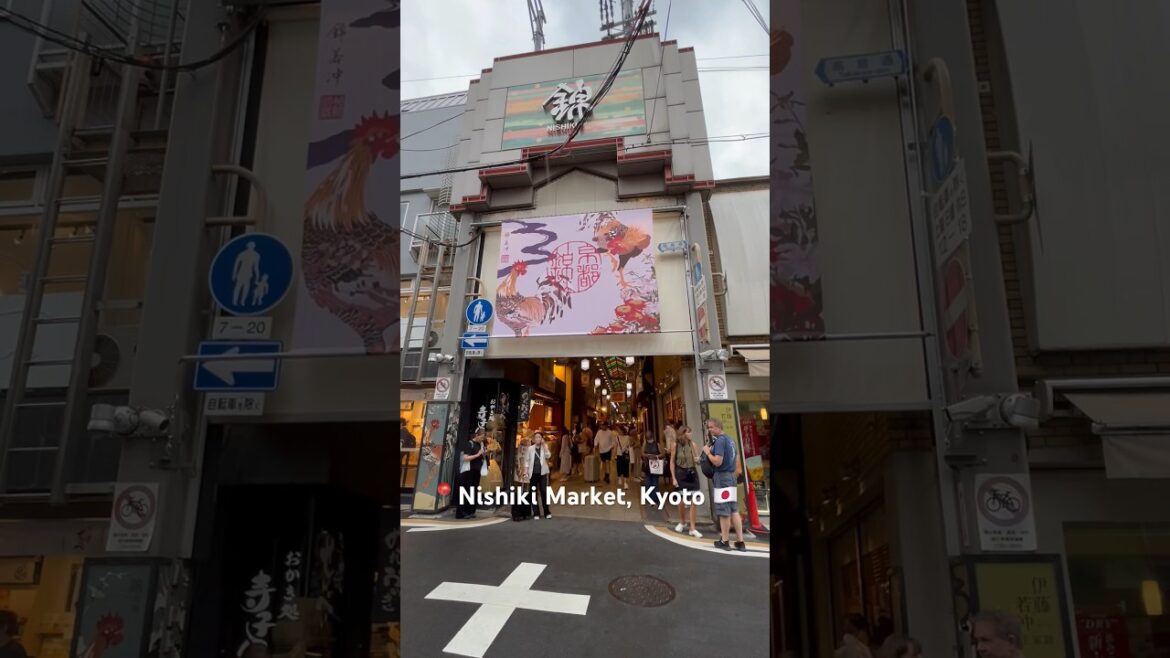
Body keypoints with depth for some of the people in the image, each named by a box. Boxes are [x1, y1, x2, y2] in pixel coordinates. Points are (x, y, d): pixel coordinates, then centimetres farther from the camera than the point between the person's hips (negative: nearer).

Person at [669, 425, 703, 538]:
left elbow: (697, 461, 4)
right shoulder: (675, 445, -5)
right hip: (681, 473, -1)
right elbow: (672, 462, -1)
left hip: (692, 473, 2)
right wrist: (673, 478, -6)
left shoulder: (693, 444, 0)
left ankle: (693, 528, 3)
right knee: (681, 500, 8)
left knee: (694, 501, -3)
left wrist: (698, 460, -20)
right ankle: (682, 522, 34)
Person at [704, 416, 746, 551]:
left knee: (724, 511, 0)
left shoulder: (719, 441, -16)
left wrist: (708, 452, -9)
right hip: (731, 475, 9)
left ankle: (724, 541, 9)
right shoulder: (730, 439, 13)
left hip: (721, 477, -9)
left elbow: (717, 462, -24)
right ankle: (740, 541, 11)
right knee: (734, 509, 10)